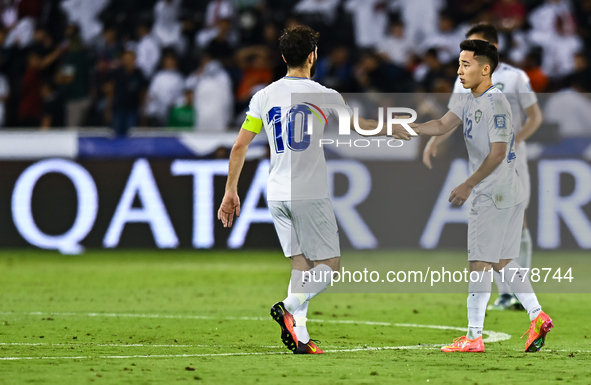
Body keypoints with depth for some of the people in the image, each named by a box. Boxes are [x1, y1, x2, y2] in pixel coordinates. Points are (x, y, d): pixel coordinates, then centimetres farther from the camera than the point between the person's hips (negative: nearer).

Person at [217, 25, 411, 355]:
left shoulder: (265, 96, 5)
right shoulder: (322, 95, -6)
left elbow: (240, 146, 5)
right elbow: (361, 123, 12)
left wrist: (231, 192, 14)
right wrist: (391, 129, 31)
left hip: (277, 195, 5)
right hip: (311, 195, -5)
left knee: (301, 263, 11)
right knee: (329, 265, 3)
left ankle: (300, 338, 2)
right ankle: (289, 308, -21)